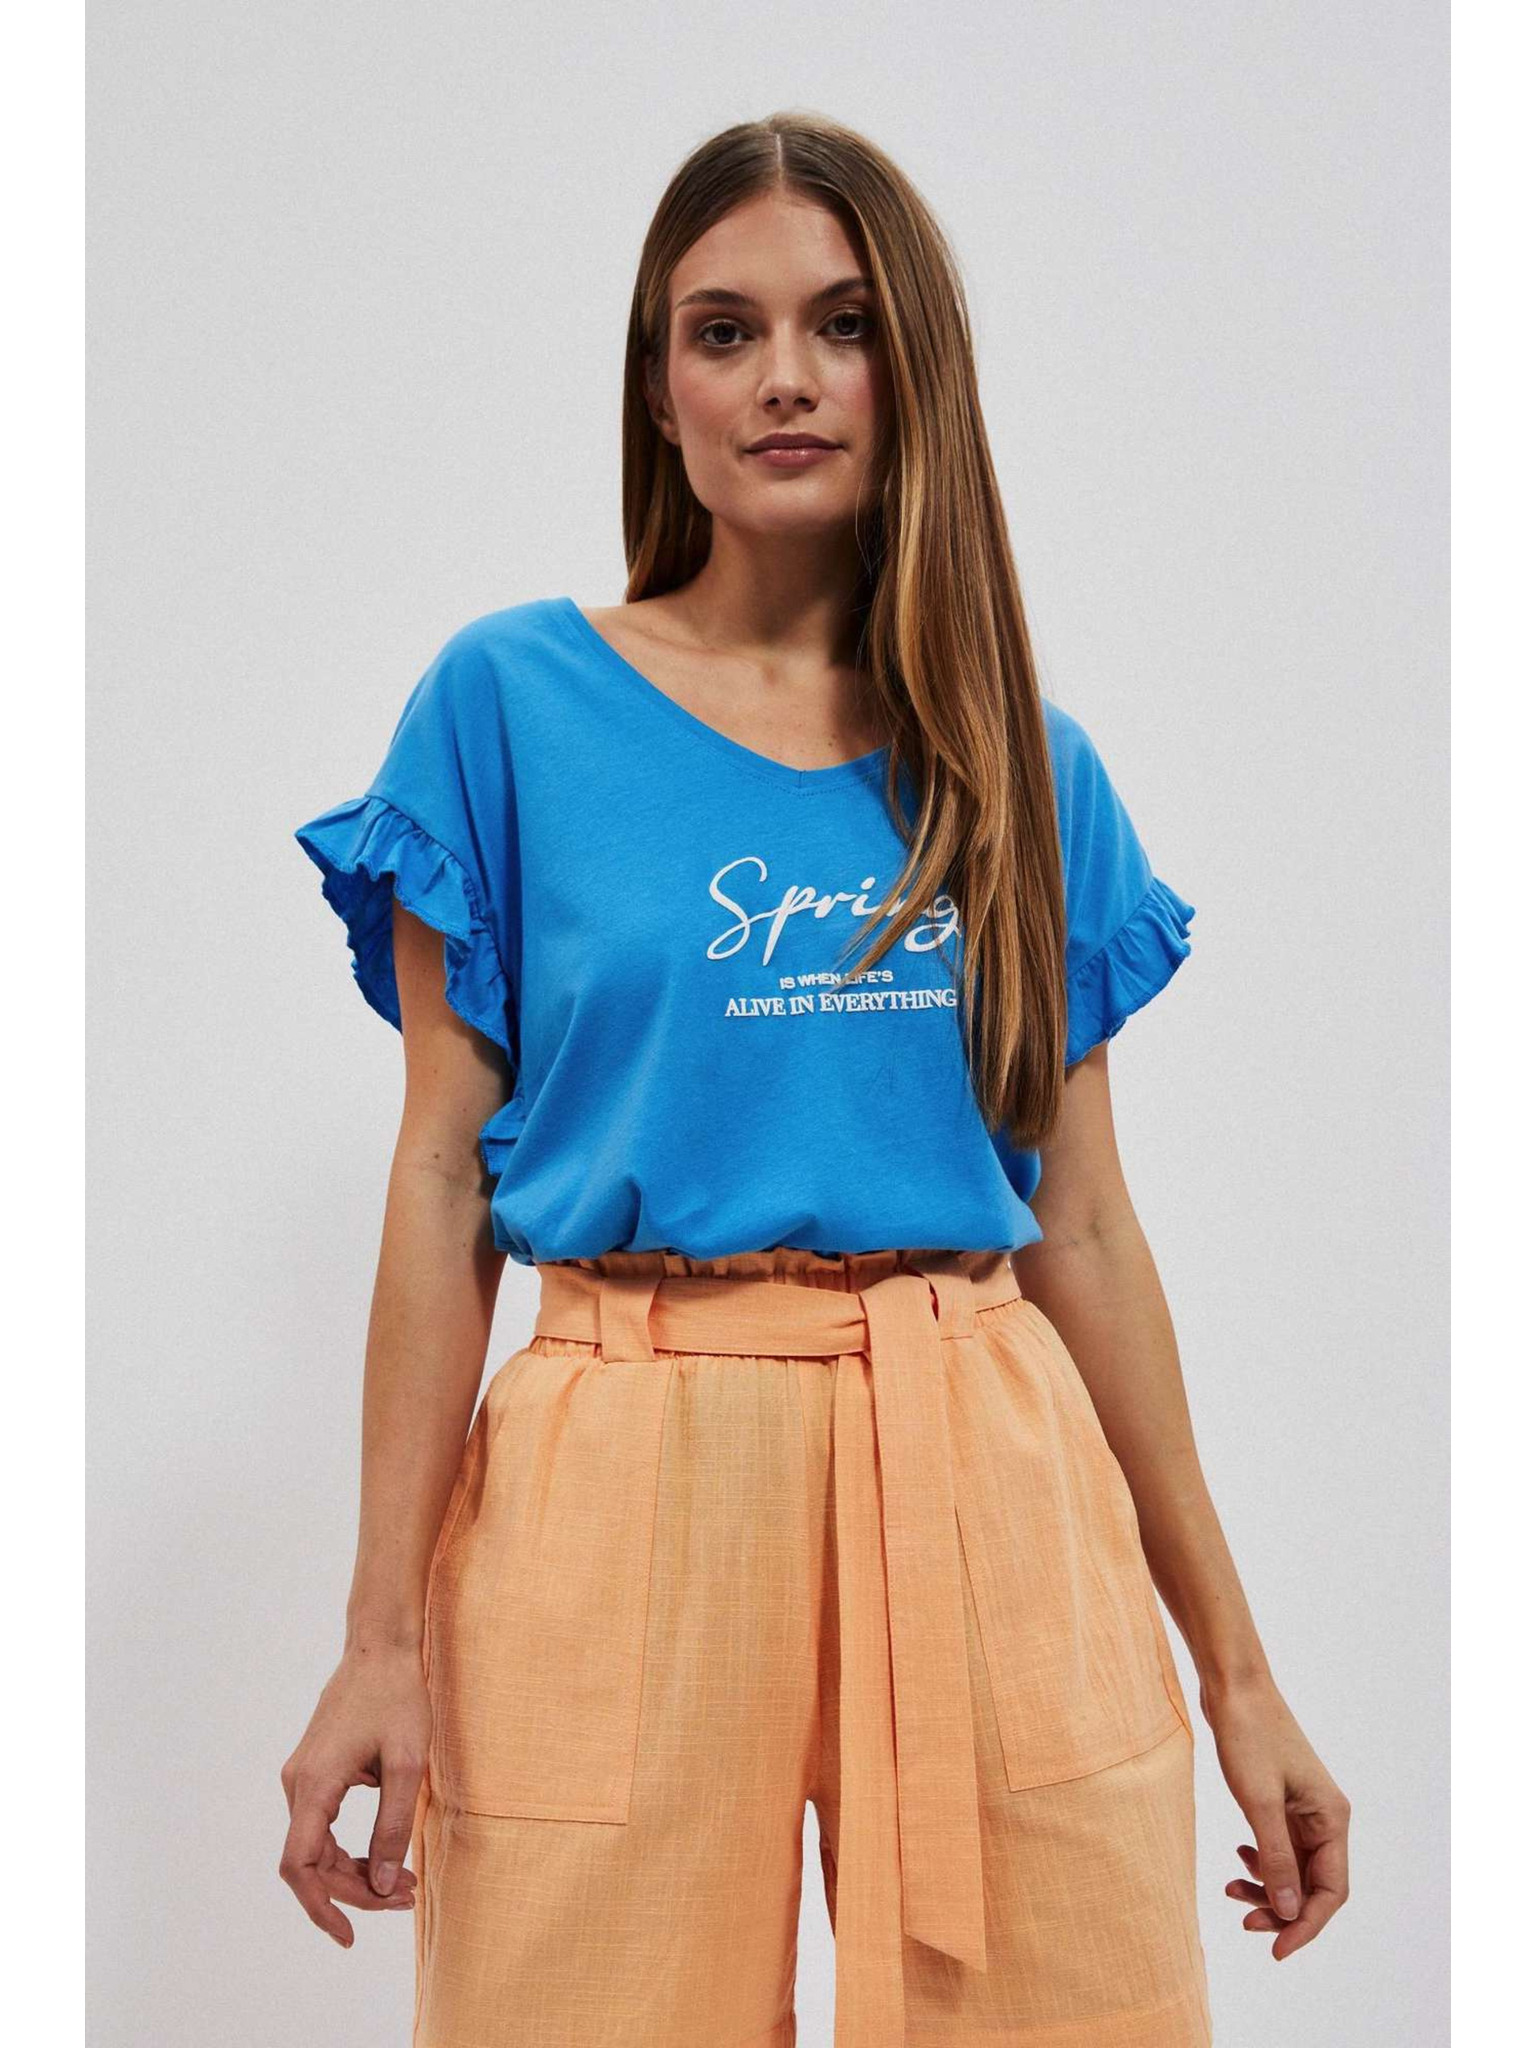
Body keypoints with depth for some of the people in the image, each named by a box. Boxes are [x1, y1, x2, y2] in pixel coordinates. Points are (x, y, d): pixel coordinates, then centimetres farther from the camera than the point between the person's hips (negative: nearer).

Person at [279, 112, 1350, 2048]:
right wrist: (384, 1635, -5)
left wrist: (1234, 1667, 9)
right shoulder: (513, 701, 1)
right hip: (631, 1473, -2)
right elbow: (441, 1181, 0)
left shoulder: (1022, 762, 7)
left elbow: (1080, 1219, 9)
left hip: (988, 1489, 3)